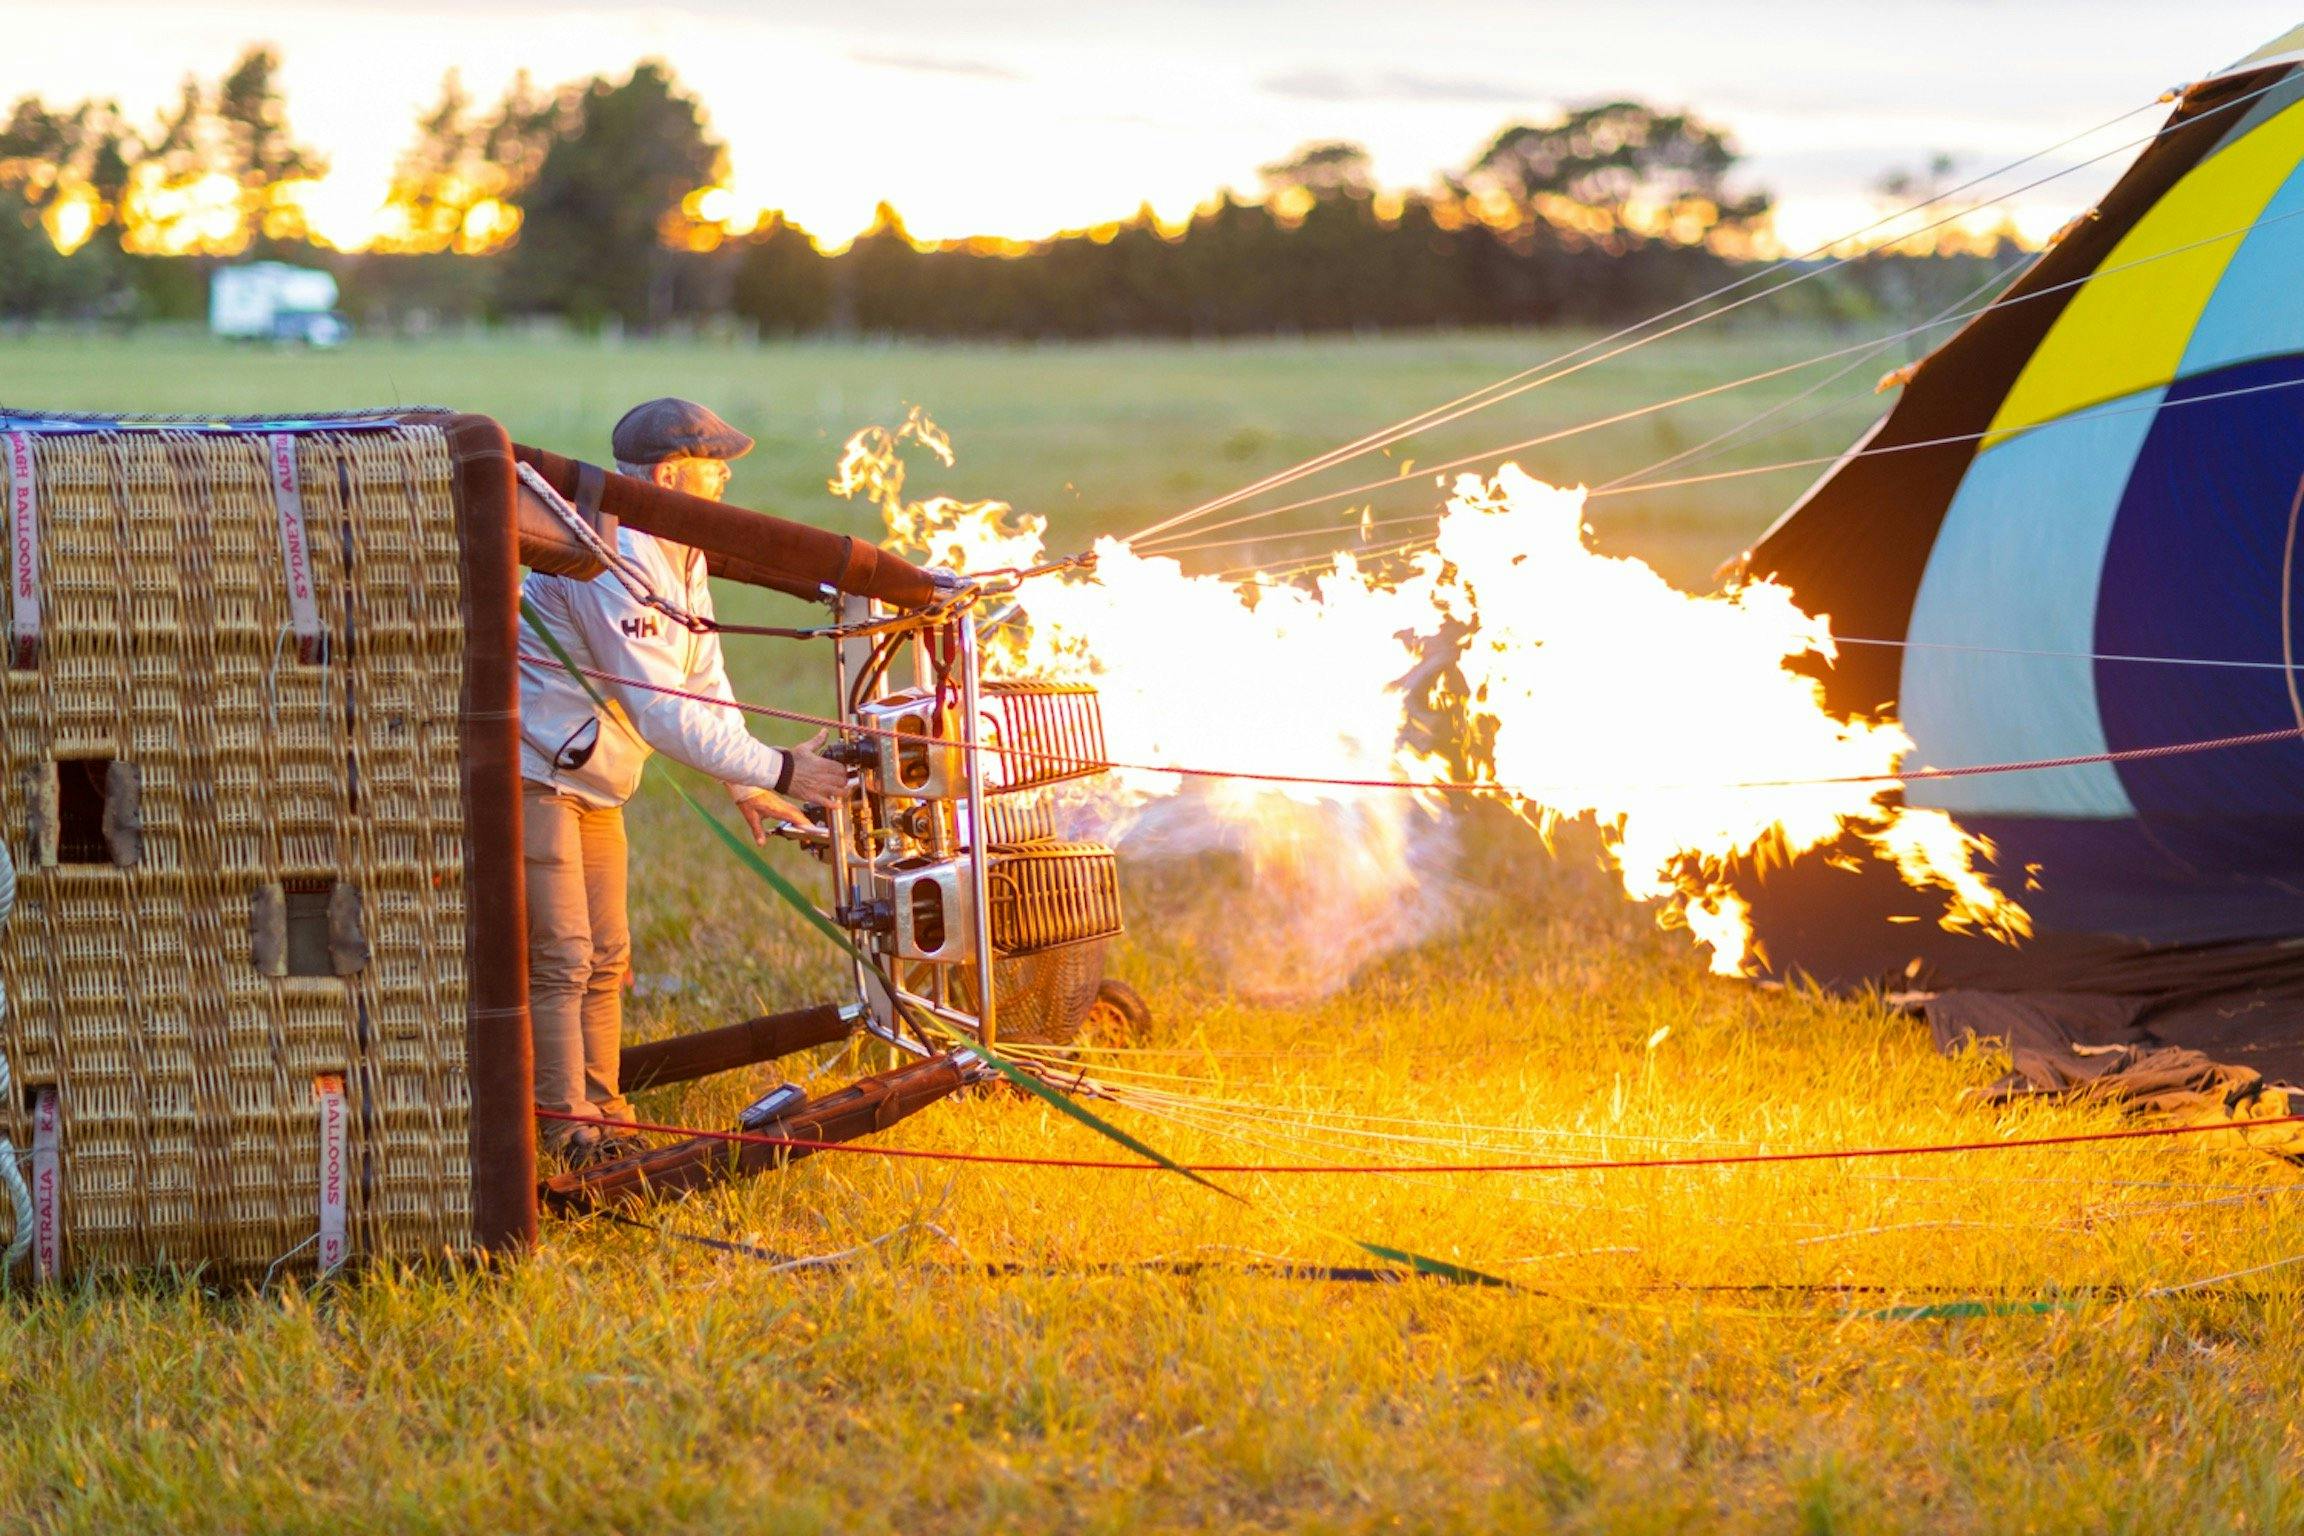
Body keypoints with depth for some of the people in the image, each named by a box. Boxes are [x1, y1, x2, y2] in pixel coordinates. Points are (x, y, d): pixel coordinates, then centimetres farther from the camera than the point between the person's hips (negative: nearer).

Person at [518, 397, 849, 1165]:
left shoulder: (681, 559, 9)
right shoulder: (610, 563, -25)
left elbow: (705, 682, 14)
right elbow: (662, 713, -29)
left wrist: (746, 785, 4)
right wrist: (775, 770, -27)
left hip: (591, 784, 11)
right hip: (530, 775, -11)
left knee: (604, 958, 13)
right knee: (559, 961, -11)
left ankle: (602, 1120, 20)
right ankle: (565, 1133, -9)